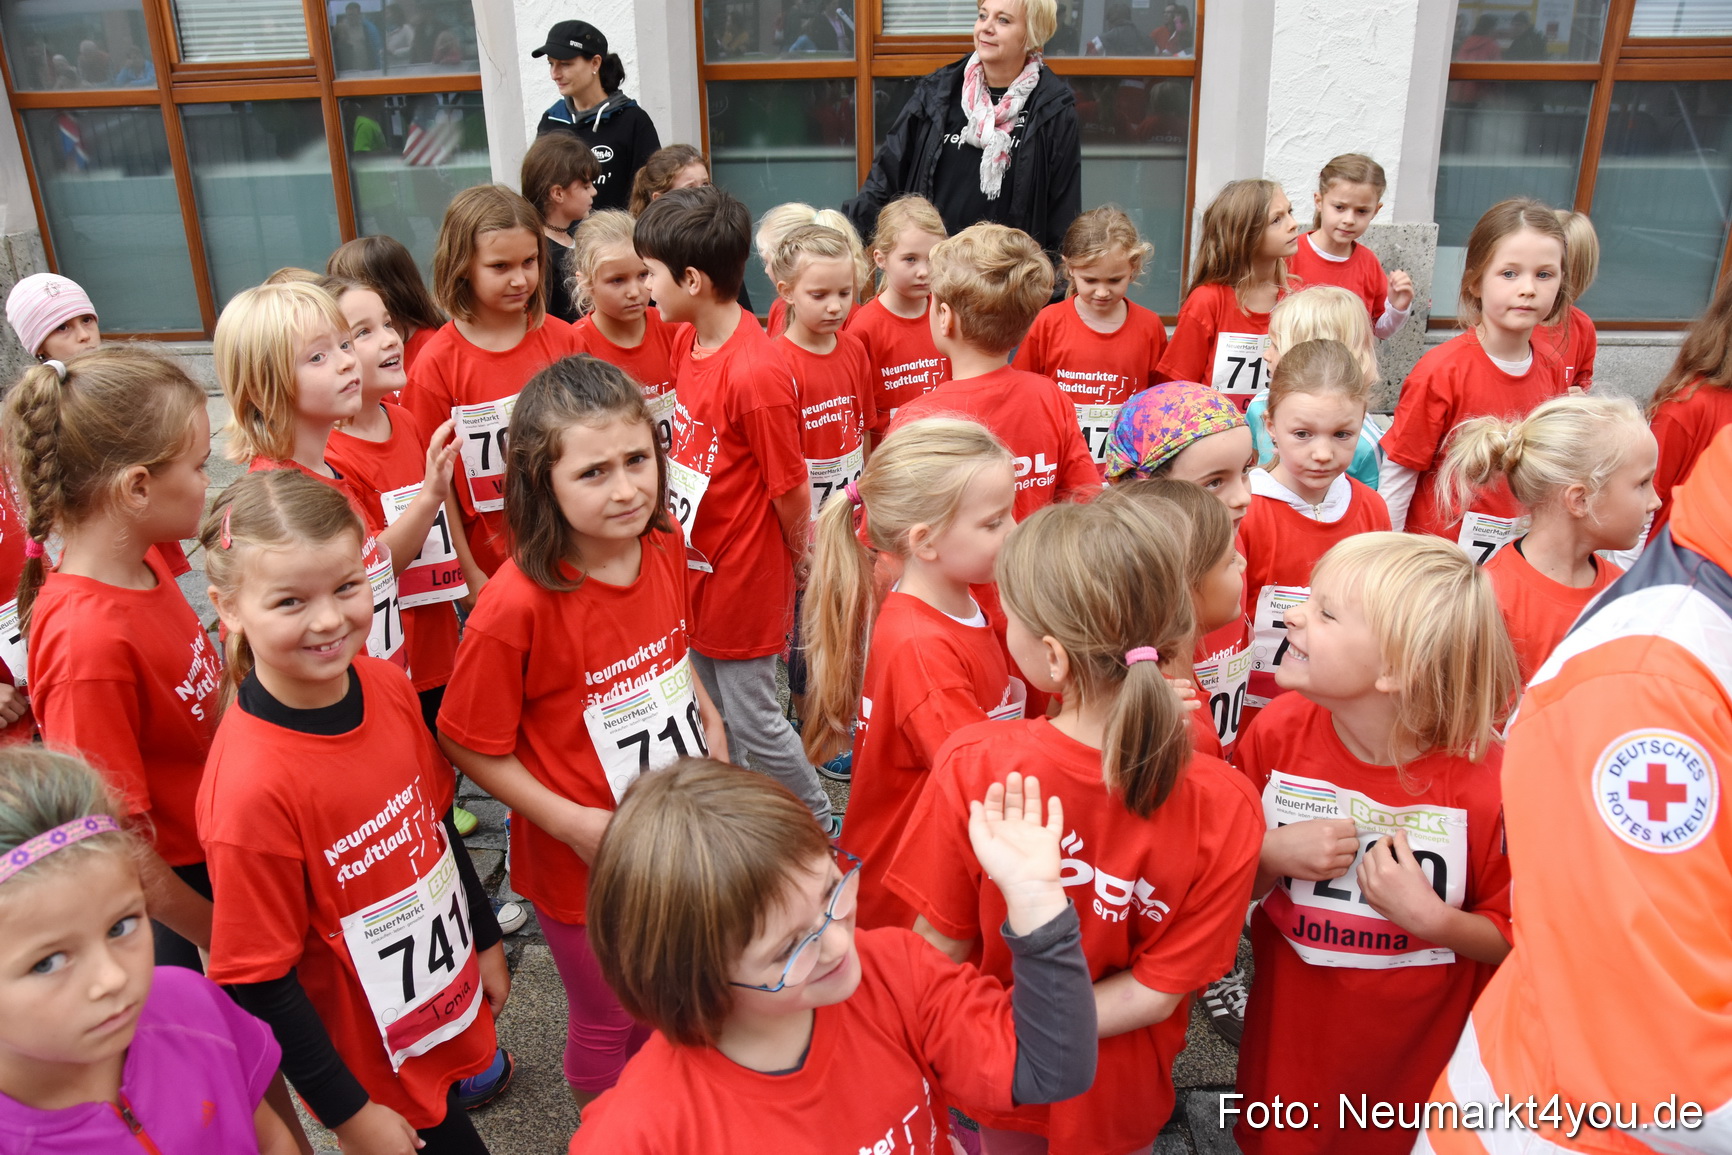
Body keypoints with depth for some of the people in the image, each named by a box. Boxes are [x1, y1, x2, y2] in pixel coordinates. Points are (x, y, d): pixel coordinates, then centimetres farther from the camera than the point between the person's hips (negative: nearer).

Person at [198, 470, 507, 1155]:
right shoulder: (253, 788, -30)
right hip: (372, 1060, -5)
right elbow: (257, 983, -21)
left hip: (450, 1001, 6)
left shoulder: (387, 687, -11)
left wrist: (485, 940, 14)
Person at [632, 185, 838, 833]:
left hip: (743, 576, -8)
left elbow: (790, 490, -17)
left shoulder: (756, 374, -27)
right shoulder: (687, 340, 0)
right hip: (695, 565, 8)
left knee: (754, 723, 6)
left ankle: (824, 831, 29)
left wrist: (803, 560, -3)